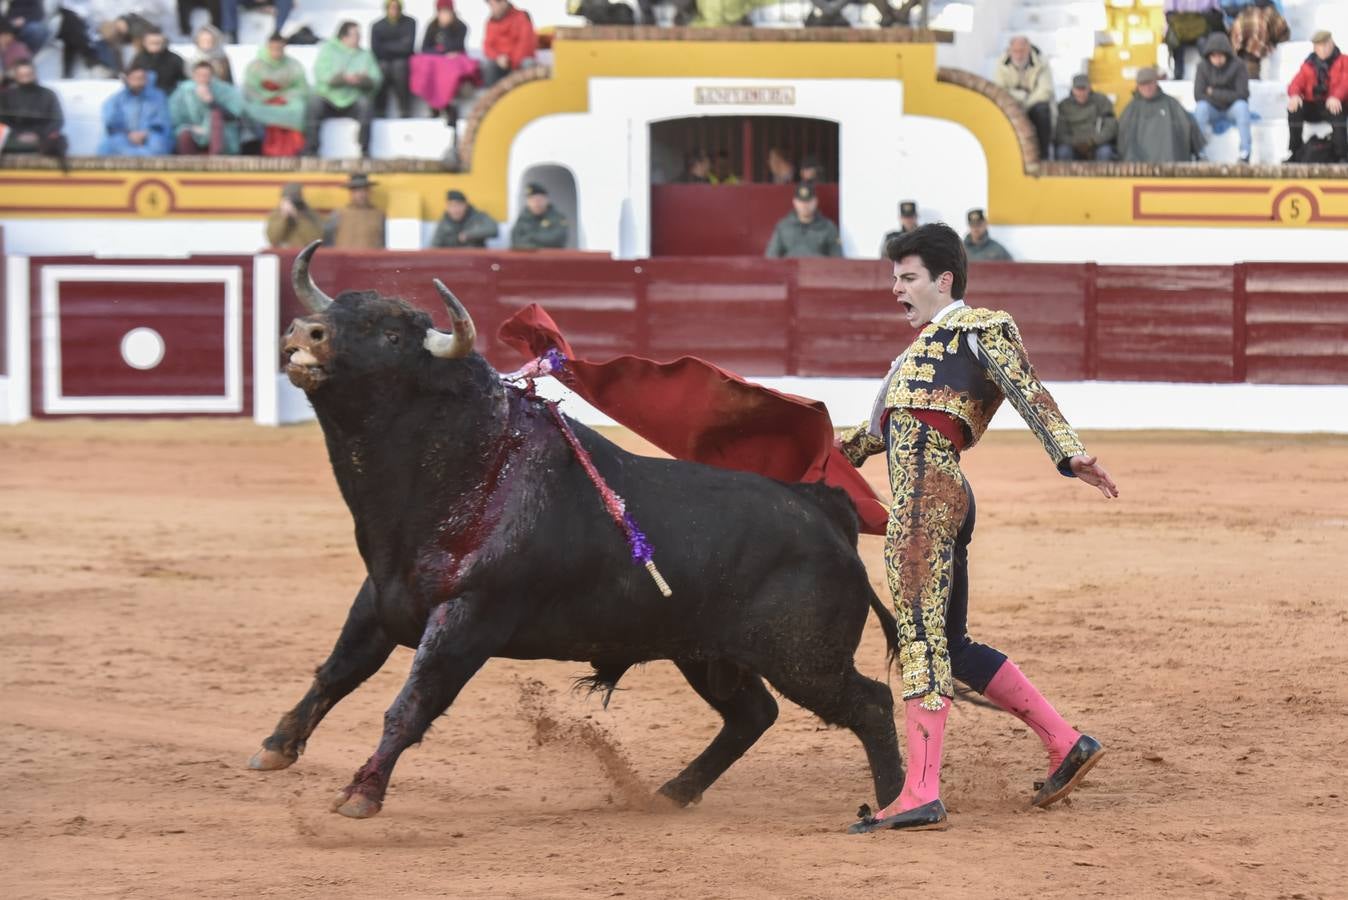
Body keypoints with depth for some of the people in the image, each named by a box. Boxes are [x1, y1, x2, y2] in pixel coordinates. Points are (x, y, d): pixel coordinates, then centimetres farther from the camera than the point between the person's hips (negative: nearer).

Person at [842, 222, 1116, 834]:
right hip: (945, 496, 10)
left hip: (927, 493, -10)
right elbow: (882, 429, 42)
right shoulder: (925, 347, 31)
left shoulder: (978, 326, 5)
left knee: (922, 638, -14)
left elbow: (1027, 392, -9)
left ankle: (921, 796, -19)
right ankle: (1066, 743, 17)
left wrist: (1069, 452, -23)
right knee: (951, 645, 12)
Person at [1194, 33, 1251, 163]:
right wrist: (1225, 97, -21)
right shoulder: (1203, 66, -8)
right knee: (1201, 107, -30)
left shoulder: (1238, 66, -14)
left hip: (1232, 109, -1)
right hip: (1213, 110, 1)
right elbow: (1198, 95, -14)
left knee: (1242, 106, -33)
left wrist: (1213, 93, -17)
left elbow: (1242, 94, -18)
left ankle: (1245, 153, -35)